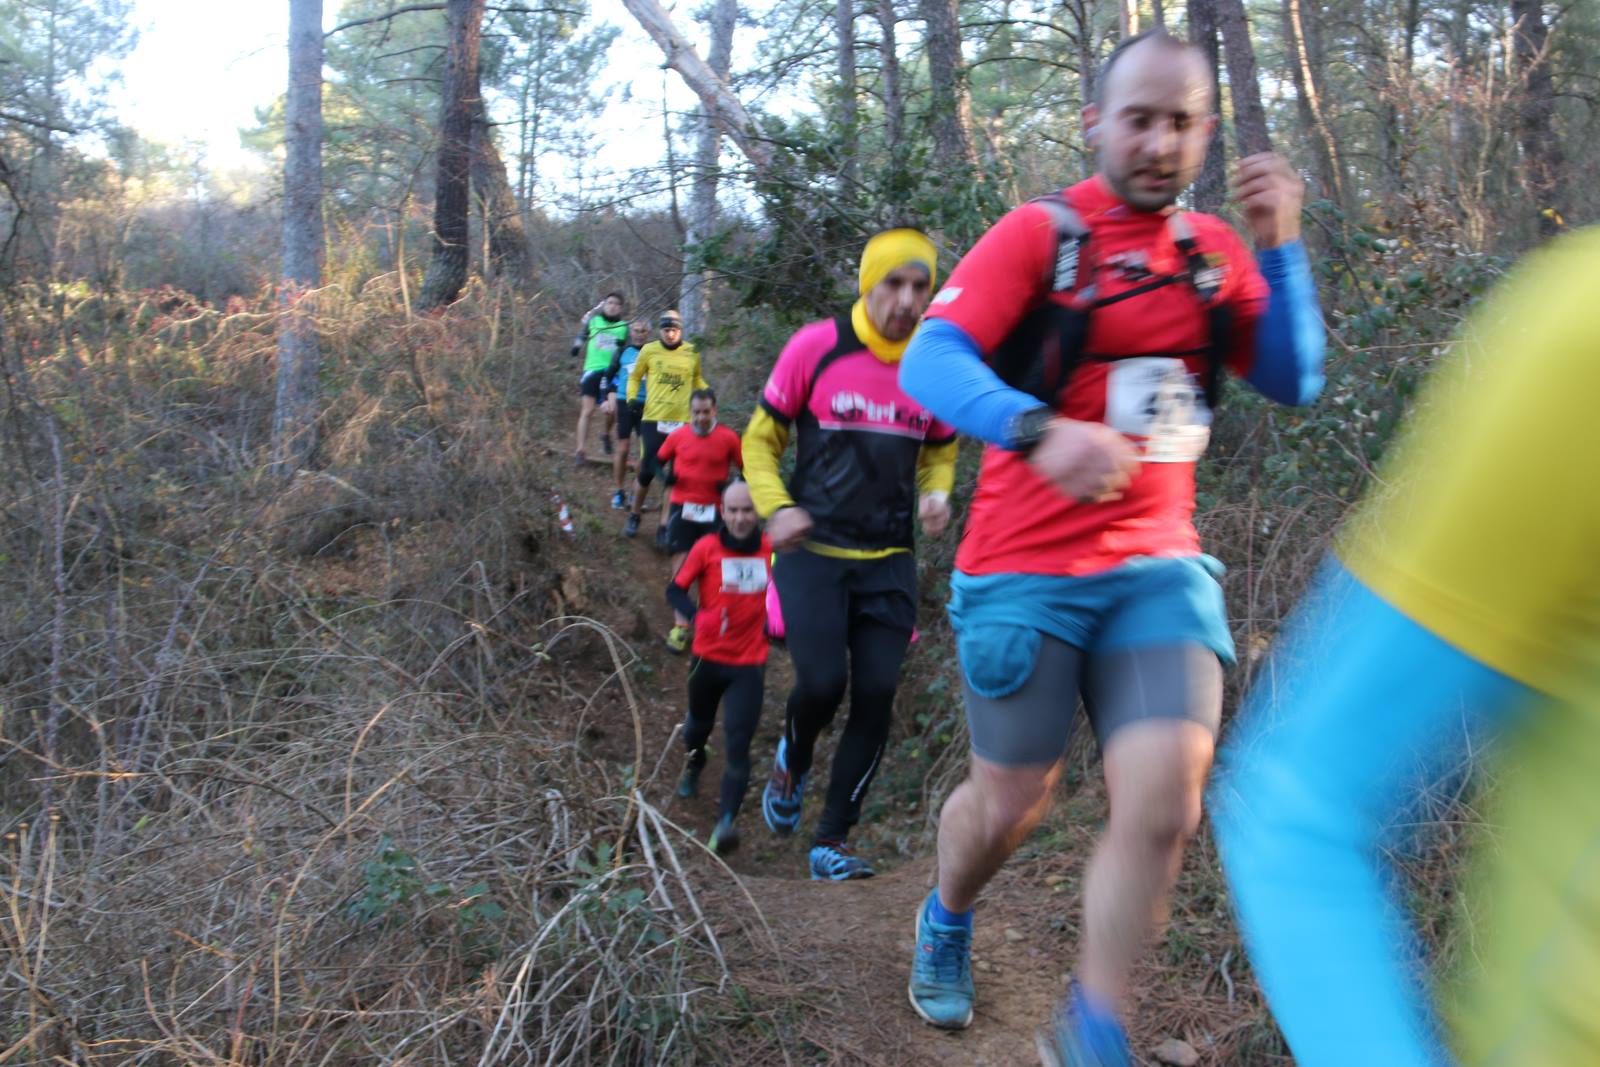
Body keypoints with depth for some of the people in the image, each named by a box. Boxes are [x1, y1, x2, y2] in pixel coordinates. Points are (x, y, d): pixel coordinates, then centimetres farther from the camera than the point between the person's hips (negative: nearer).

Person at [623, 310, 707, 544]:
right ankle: (634, 516, 25)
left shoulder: (692, 353, 4)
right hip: (653, 420, -1)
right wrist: (632, 398, -5)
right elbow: (635, 377, 12)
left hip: (682, 423, 1)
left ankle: (663, 526, 11)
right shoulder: (649, 350, 0)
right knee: (647, 471, 2)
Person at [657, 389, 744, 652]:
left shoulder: (729, 438, -4)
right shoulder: (677, 436, 0)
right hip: (683, 508, 1)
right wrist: (666, 476, -5)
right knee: (681, 564, 0)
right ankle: (680, 625, 7)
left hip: (714, 511, -1)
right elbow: (658, 460, 14)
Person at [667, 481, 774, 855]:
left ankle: (725, 823, -17)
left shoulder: (770, 548, -3)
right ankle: (694, 765, 57)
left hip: (749, 664, 0)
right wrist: (697, 615, -25)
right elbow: (675, 590, -6)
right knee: (700, 725, 23)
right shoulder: (706, 548, -9)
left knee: (738, 746, -12)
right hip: (708, 656, 1)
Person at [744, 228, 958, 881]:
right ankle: (791, 762, 21)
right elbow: (762, 439, 2)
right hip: (814, 552, -3)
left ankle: (831, 842, 15)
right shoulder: (816, 348, -7)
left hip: (889, 562, 3)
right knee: (822, 683, -16)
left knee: (875, 698, -1)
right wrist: (776, 507, -14)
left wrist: (937, 495, -3)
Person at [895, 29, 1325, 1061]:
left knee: (1164, 802, -11)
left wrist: (1281, 247, -5)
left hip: (1159, 567, 4)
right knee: (1011, 804, 9)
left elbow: (1295, 382, 6)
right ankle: (947, 920, 45)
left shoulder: (1215, 248, 9)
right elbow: (930, 361, -19)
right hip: (1028, 570, -3)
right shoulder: (1038, 234, -6)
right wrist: (1040, 428, -37)